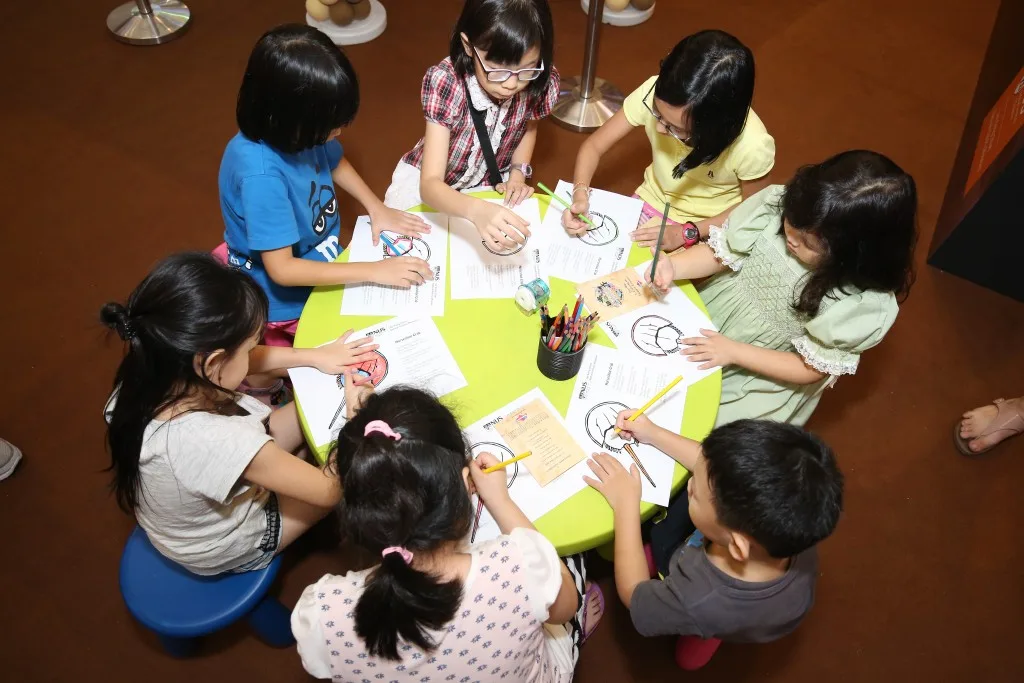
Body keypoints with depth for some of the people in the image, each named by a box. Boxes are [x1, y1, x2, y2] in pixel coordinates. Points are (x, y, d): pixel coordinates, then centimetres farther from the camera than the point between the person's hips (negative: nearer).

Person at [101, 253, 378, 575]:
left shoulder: (147, 377, -27)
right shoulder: (217, 441, -48)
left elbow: (230, 362, -4)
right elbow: (330, 490, -33)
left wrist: (315, 356, -5)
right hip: (226, 551, -6)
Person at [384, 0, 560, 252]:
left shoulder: (541, 82, -23)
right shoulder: (445, 83, -34)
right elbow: (429, 185, -41)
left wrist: (518, 175, -12)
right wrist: (476, 210, -61)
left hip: (492, 181, 3)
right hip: (433, 184, -2)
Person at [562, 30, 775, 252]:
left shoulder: (752, 146, -32)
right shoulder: (653, 93, -26)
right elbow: (594, 146, -13)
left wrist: (687, 232, -22)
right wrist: (580, 195, -30)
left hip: (708, 230, -2)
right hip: (651, 204, 3)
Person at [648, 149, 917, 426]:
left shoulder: (865, 304, -31)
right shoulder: (776, 204, -23)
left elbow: (812, 368, -18)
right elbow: (722, 252, -9)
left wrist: (734, 352, -23)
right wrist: (674, 266, -28)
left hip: (763, 380, -4)